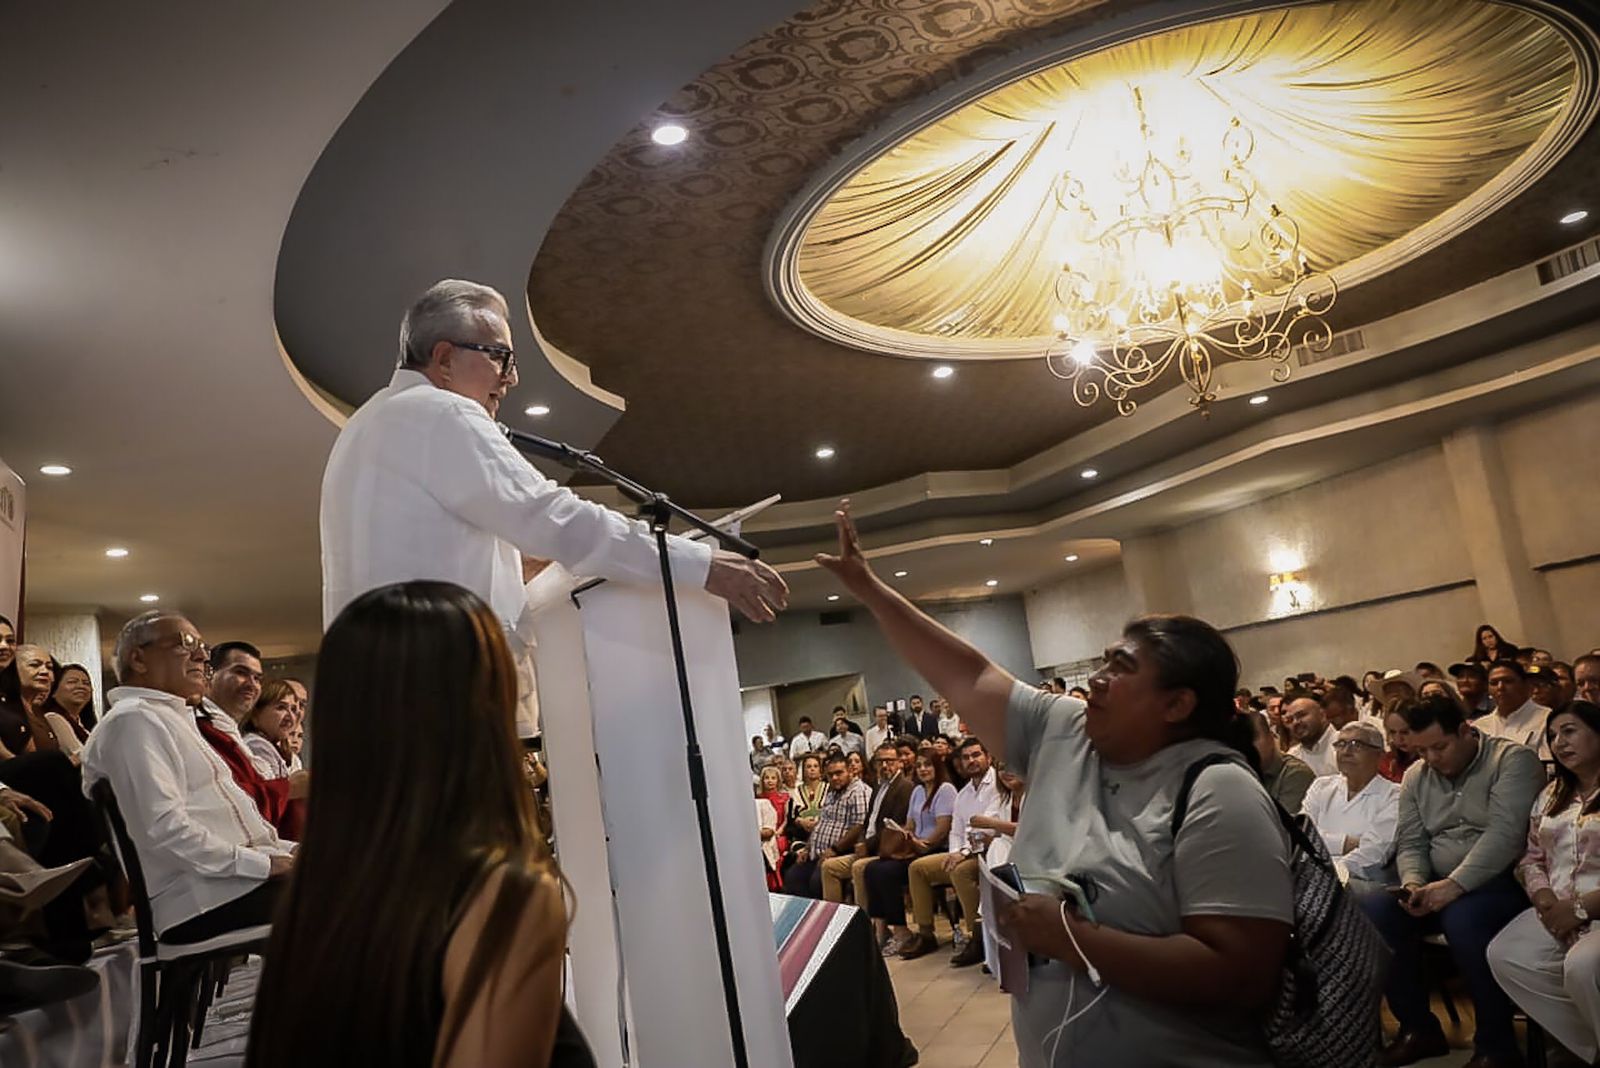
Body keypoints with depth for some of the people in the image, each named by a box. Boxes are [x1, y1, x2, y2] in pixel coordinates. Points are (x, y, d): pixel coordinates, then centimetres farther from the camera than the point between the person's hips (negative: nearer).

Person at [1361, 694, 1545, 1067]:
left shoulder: (1513, 760, -8)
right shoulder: (1416, 777, 11)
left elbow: (1504, 834, -21)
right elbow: (1410, 843, 10)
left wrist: (1454, 884, -28)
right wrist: (1414, 884, -12)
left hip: (1503, 881, -6)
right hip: (1439, 885, 6)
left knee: (1462, 917, -37)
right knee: (1370, 911, -19)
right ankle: (1419, 1028, -1)